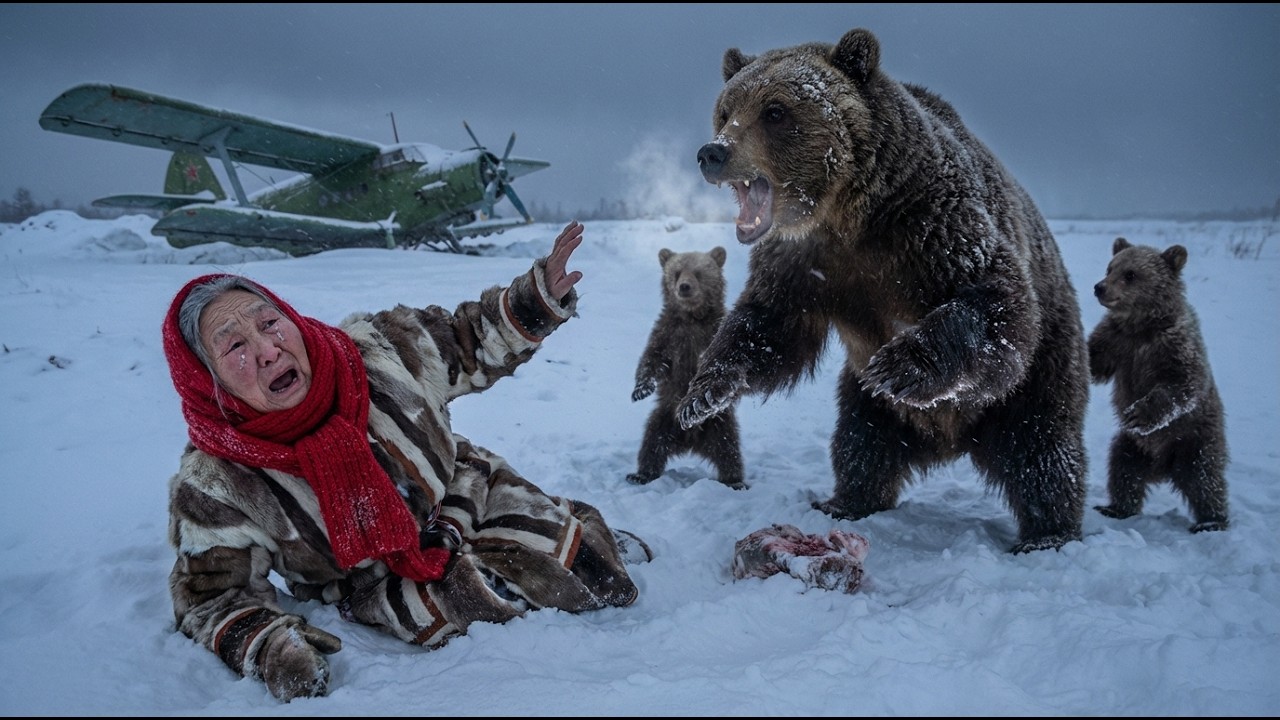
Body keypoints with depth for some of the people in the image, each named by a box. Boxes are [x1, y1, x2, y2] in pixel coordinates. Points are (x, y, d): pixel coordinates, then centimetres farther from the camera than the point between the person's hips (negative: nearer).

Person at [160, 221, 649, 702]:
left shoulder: (371, 349, -20)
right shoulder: (214, 487, -22)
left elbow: (468, 344, -3)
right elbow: (215, 596, -13)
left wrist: (540, 296, -17)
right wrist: (268, 649, -34)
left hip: (468, 495, 2)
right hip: (379, 582, -1)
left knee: (585, 574, -10)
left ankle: (587, 537, 26)